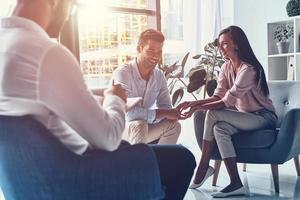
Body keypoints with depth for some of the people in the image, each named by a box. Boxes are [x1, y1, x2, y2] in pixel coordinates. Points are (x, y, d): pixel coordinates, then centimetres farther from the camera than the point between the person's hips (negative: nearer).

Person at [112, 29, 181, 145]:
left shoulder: (159, 75, 0)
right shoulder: (122, 74, -22)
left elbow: (165, 107, 2)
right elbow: (129, 113, -32)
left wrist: (171, 113, -22)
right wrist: (162, 113, -27)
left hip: (144, 128, 7)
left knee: (173, 125, -9)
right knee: (139, 125, -33)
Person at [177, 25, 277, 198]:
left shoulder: (249, 69, -22)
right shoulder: (226, 67, 5)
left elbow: (228, 101, -27)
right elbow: (218, 97, -4)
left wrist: (197, 107, -31)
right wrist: (193, 103, -19)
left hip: (264, 117, -7)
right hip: (244, 116, 7)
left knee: (213, 114, -25)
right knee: (219, 127, -24)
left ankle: (202, 170, -18)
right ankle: (235, 183, -21)